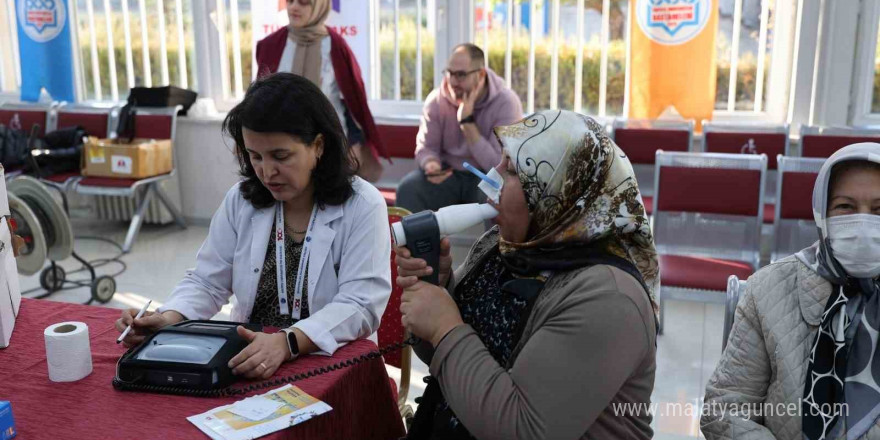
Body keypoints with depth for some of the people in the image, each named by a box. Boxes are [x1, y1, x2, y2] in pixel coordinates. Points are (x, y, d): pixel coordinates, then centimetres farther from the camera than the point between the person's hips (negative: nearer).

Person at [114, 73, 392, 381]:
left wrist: (287, 342, -33)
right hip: (246, 361, 3)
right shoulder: (241, 200, 4)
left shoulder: (363, 207, -10)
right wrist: (169, 318, -14)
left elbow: (361, 306, -18)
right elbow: (207, 283, 8)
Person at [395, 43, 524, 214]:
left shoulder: (506, 102, -16)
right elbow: (425, 147, -1)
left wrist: (467, 121, -26)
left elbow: (497, 165, -22)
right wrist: (431, 165, -26)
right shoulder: (437, 99, -5)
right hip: (448, 175, 3)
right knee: (408, 188, -24)